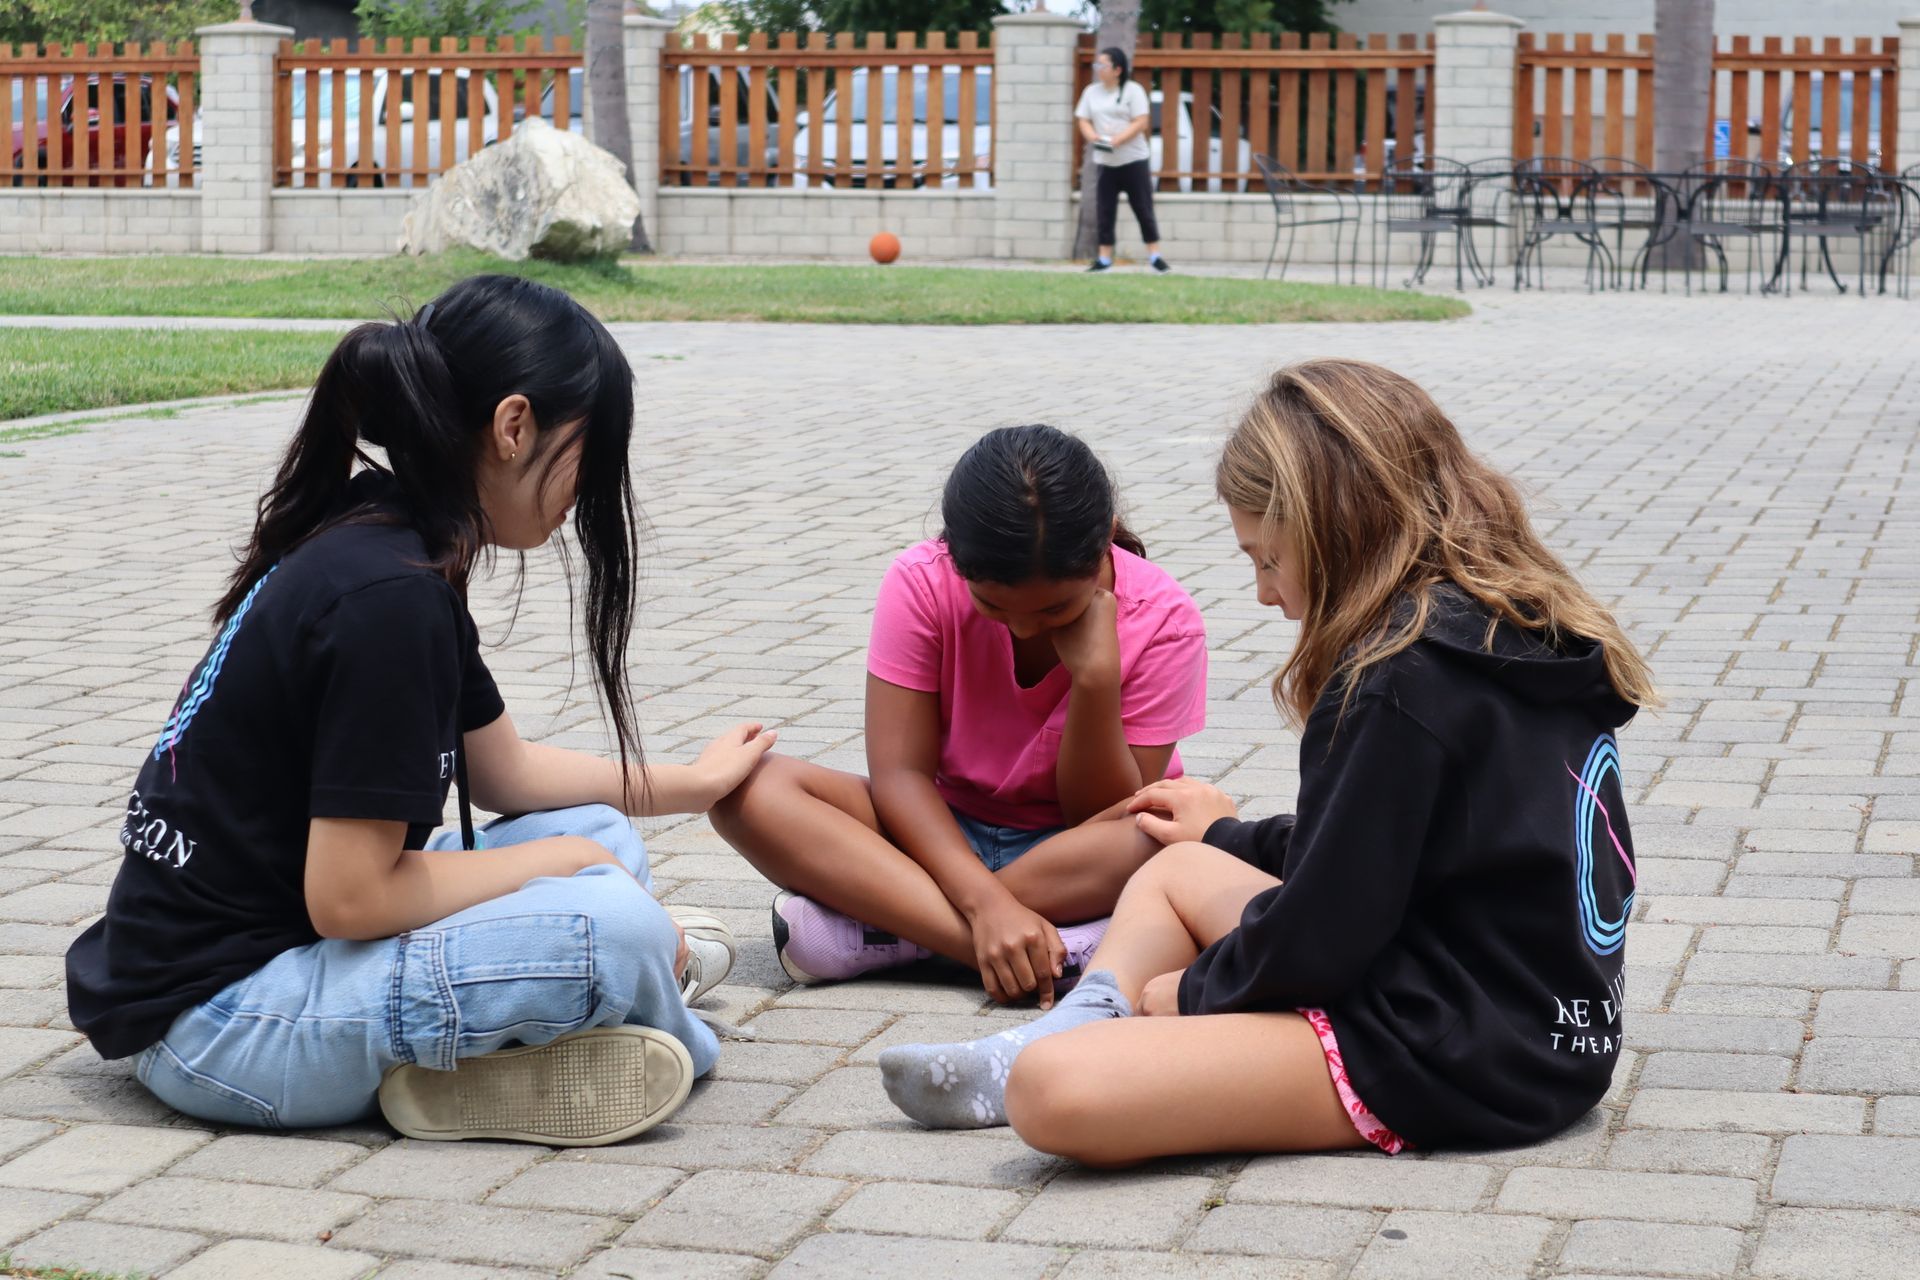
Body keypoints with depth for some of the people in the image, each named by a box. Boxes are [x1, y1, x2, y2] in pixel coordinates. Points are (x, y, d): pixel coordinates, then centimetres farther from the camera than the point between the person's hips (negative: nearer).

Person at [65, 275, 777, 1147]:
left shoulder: (372, 544, 7)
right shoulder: (388, 597, -23)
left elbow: (504, 770, 20)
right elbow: (350, 896, -23)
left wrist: (691, 785, 31)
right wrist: (560, 863, -9)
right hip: (213, 1018, -10)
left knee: (597, 835, 15)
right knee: (611, 920, -23)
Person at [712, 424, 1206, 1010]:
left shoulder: (1161, 620, -17)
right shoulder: (923, 583, -15)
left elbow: (1108, 819, -15)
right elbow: (899, 773, -20)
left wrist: (1095, 676, -30)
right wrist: (986, 905, -35)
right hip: (945, 835, 2)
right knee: (750, 787, -26)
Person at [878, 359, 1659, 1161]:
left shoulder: (1400, 684, -19)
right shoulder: (1527, 629, 11)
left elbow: (1320, 936, -18)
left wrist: (1188, 988, 2)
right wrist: (1230, 836, 37)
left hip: (1453, 1063, -11)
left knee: (1054, 1093, -27)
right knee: (1177, 869, 26)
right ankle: (1077, 1031, 6)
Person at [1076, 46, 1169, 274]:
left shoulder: (1133, 91, -4)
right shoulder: (1091, 92, 9)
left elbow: (1141, 123, -11)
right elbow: (1083, 121, 8)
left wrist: (1115, 140, -22)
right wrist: (1093, 137, -15)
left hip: (1134, 160, -4)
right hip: (1104, 161, 4)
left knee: (1144, 209, -1)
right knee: (1104, 212, 2)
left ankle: (1155, 256, 6)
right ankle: (1104, 259, 8)